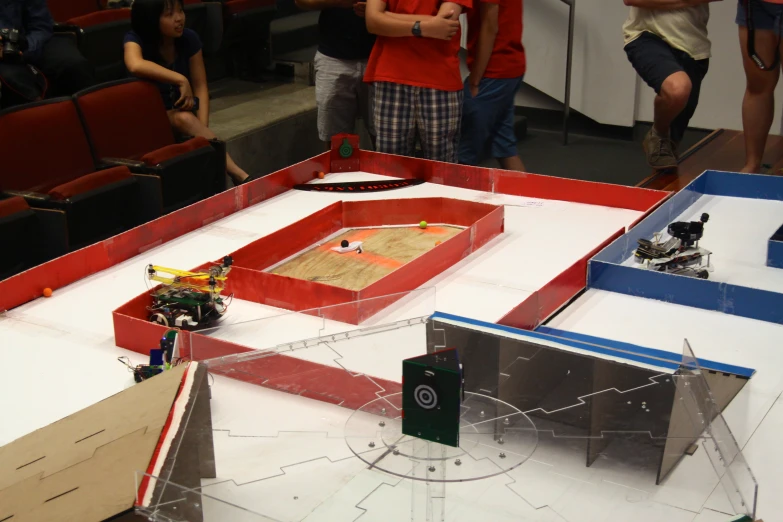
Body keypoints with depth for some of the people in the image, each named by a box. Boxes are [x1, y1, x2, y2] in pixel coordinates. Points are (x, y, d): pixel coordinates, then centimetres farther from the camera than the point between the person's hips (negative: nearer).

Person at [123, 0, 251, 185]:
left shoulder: (189, 38, -6)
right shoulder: (135, 39, -16)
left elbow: (200, 86, -6)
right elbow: (135, 66, -40)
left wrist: (203, 128, -20)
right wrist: (181, 80, -36)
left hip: (183, 112, 3)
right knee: (183, 119, -34)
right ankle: (238, 174, -42)